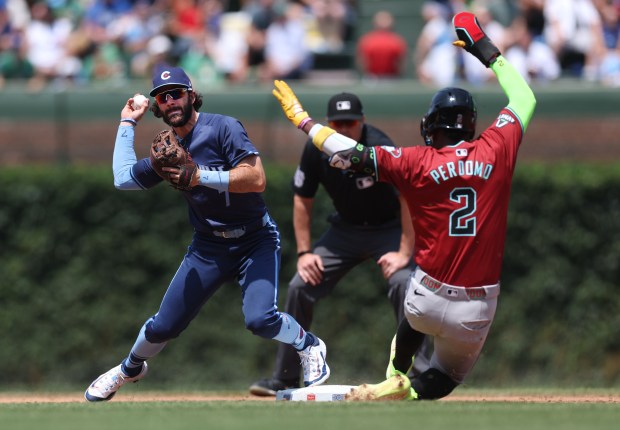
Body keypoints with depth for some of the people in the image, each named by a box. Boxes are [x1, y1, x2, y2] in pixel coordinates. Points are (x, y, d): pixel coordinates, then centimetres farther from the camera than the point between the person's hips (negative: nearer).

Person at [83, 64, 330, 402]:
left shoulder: (223, 128, -14)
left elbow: (256, 179, -23)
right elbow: (123, 179, 12)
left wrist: (201, 177, -28)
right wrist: (127, 124, 15)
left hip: (255, 240, -5)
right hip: (208, 246, 5)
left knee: (260, 318, -26)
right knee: (163, 326, 4)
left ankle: (309, 346, 5)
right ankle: (131, 368, 36)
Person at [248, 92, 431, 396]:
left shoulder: (380, 148, -29)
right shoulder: (316, 150, -14)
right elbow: (302, 201, -1)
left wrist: (405, 253, -37)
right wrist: (304, 252, -7)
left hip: (388, 229, -5)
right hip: (345, 230, 5)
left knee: (402, 283, -30)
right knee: (300, 287, -3)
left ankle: (418, 369, -25)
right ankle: (284, 379, 7)